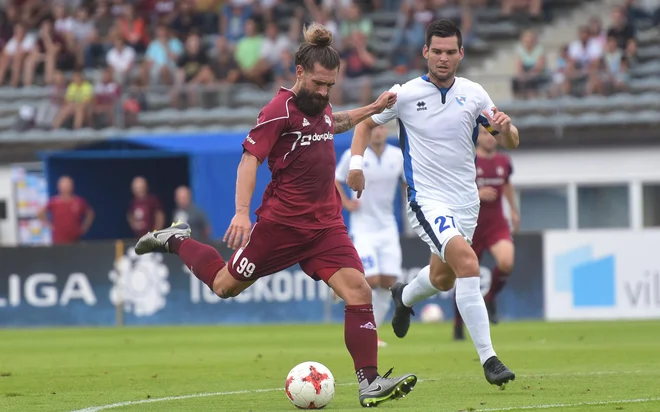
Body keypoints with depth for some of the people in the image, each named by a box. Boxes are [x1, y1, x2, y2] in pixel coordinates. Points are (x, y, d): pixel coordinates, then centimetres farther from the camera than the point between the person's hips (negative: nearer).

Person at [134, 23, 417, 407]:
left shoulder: (320, 105, 9)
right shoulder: (281, 109, -15)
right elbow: (250, 158, -20)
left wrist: (373, 109, 27)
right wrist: (242, 212, -31)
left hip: (326, 224, 6)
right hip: (282, 223, -6)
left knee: (358, 290, -13)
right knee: (226, 286, 10)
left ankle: (370, 382, -13)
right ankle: (177, 241, 37)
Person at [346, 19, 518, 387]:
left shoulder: (474, 94, 1)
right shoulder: (405, 94, -6)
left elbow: (511, 143, 6)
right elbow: (367, 123, 9)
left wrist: (506, 128, -18)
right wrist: (356, 162, -8)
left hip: (466, 201, 5)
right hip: (428, 200, -5)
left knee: (443, 278, 20)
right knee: (467, 263, -26)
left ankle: (405, 297, 57)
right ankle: (488, 359, -27)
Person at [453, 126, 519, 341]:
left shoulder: (503, 162, 5)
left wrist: (513, 209, 26)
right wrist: (477, 194, -21)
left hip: (497, 224, 2)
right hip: (471, 225, -2)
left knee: (506, 262, -25)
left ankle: (490, 297, 4)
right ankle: (458, 325, 22)